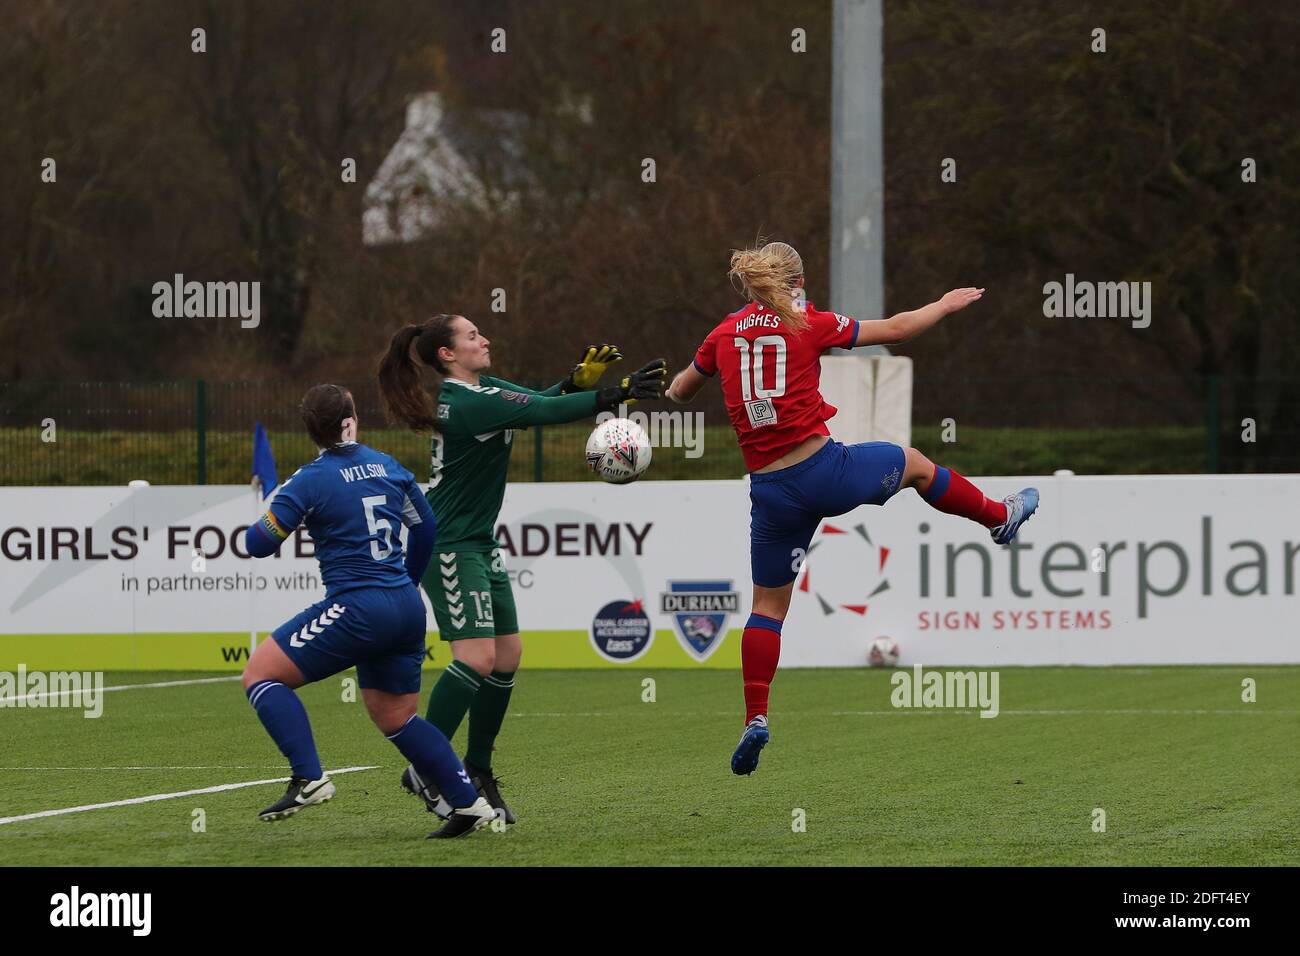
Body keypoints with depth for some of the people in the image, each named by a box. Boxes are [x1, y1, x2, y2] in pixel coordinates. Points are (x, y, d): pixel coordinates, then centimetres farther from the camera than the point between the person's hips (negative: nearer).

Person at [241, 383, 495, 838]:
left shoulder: (311, 480, -9)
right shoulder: (388, 467, 10)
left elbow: (259, 544, -6)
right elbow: (425, 526, 22)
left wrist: (251, 531, 19)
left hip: (357, 608, -7)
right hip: (407, 610, 7)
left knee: (260, 673, -1)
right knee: (396, 717, 21)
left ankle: (309, 779, -13)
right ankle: (469, 803, 16)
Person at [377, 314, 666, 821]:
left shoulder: (482, 389, 10)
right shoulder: (467, 403, -20)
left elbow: (539, 400, 6)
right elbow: (543, 412, -25)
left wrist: (580, 378, -13)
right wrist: (618, 395, -25)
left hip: (478, 544, 10)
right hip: (449, 546, -10)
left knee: (508, 653, 6)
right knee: (478, 656, -17)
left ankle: (477, 771, 14)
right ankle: (425, 770, -10)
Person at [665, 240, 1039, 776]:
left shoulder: (724, 334, 5)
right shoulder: (808, 325, -3)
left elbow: (679, 391, 21)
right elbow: (895, 330, 7)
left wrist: (673, 386, 45)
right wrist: (946, 306, 23)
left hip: (770, 489, 3)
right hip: (823, 469, -3)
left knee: (768, 605, 12)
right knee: (914, 465, 26)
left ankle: (755, 717, 2)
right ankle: (1001, 518, 45)